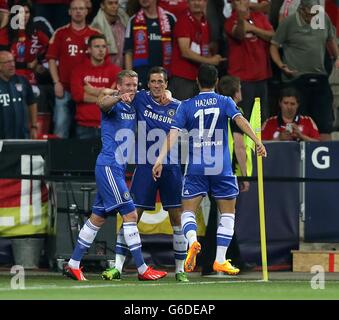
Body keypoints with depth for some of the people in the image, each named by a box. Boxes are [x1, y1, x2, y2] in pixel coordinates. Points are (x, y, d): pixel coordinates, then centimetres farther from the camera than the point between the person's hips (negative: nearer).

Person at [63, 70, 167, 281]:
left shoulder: (133, 109, 14)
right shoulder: (114, 106, -10)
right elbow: (103, 103, -33)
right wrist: (120, 97, -55)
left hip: (118, 168, 9)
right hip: (108, 166, -9)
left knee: (98, 218, 12)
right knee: (130, 214, -12)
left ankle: (73, 264, 18)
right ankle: (142, 269, -12)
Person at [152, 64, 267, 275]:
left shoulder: (186, 106, 4)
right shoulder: (225, 102, 3)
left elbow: (173, 134, -5)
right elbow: (240, 120, -13)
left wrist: (160, 160, -7)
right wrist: (257, 141, -21)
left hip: (195, 168, 0)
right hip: (222, 168, 0)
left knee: (188, 211, 6)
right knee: (228, 213, 12)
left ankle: (192, 240, -25)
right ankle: (220, 260, 5)